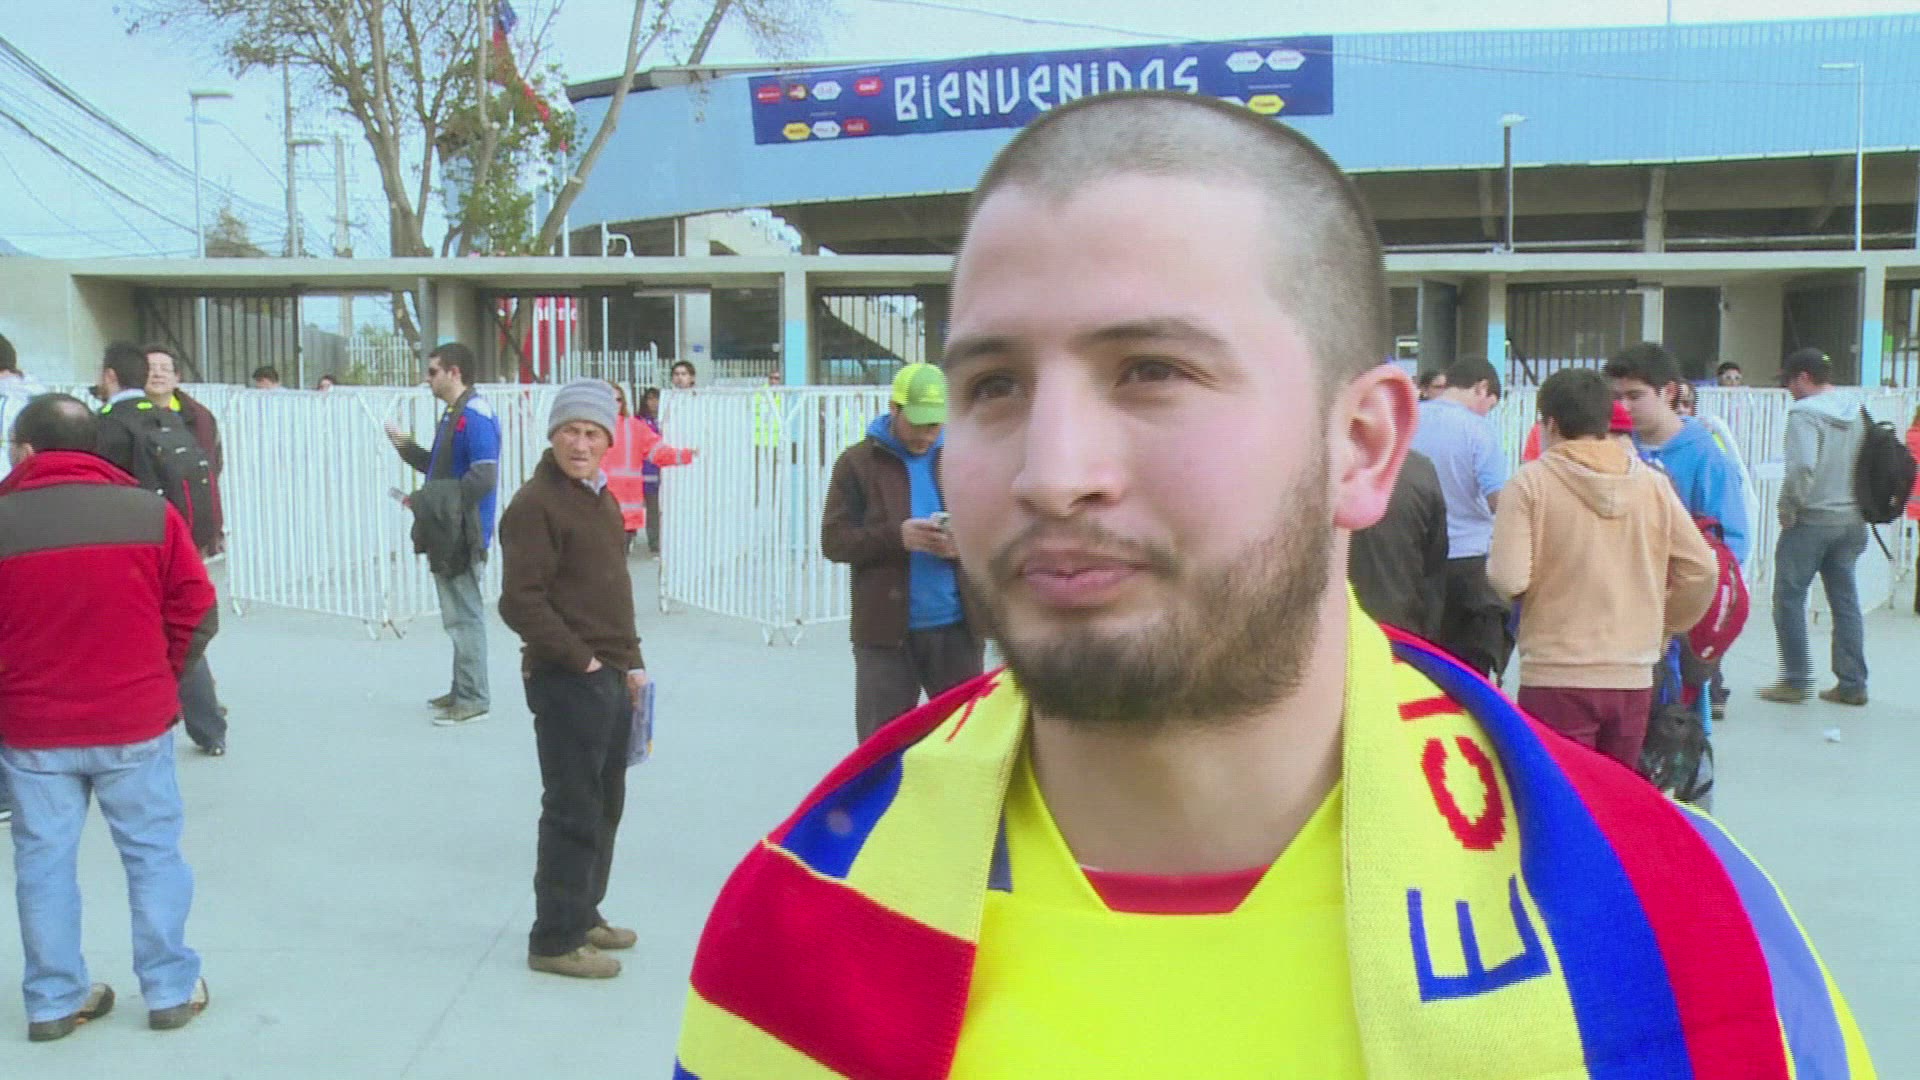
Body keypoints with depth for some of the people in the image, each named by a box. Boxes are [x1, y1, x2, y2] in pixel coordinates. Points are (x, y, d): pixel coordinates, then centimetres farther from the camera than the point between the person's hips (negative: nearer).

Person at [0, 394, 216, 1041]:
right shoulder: (151, 512, -7)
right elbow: (196, 613, -3)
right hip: (135, 721, 0)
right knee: (153, 853, 11)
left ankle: (54, 1001, 20)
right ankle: (171, 991, 18)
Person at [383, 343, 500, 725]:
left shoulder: (476, 417, -16)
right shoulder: (453, 415, 16)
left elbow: (482, 478, -24)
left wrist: (427, 499, -18)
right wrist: (406, 447, 13)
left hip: (463, 537, -10)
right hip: (446, 535, 10)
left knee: (465, 617, -4)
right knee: (458, 616, 16)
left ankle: (473, 700, 3)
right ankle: (462, 692, 26)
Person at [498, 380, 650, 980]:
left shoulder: (602, 499, 15)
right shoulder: (535, 504, -14)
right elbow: (521, 603, -20)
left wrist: (631, 662, 15)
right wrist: (581, 660, -18)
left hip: (610, 678, 9)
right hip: (566, 681, -9)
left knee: (605, 804, 18)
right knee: (573, 811, -4)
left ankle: (584, 915, 32)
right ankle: (554, 940, 6)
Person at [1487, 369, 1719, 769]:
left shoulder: (1531, 482, -8)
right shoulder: (1653, 483, 4)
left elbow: (1508, 579, -15)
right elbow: (1702, 569, 5)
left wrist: (1491, 566, 7)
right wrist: (1666, 627, 19)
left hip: (1556, 679, -4)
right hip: (1633, 676, 4)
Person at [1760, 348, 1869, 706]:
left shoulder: (1804, 413, -15)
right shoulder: (1857, 411, 8)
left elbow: (1802, 467, -27)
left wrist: (1788, 509, -14)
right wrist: (1858, 508, 14)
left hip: (1811, 520, -7)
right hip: (1852, 521, 7)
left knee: (1789, 596, 4)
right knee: (1845, 600, 12)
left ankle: (1795, 681, 5)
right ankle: (1852, 684, 15)